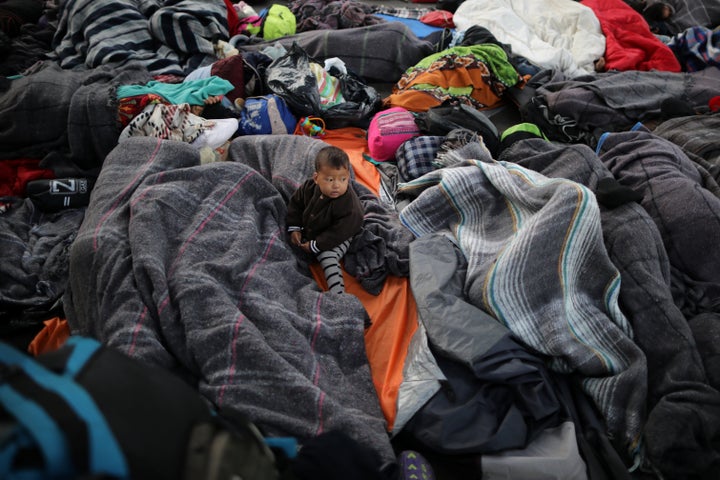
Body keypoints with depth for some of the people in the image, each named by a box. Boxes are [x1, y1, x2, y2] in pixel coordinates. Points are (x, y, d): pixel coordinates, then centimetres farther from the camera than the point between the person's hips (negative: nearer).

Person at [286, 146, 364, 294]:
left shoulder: (348, 204, -32)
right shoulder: (309, 187, -16)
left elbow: (338, 233, -28)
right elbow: (295, 203, 2)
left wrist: (314, 246, -24)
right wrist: (294, 228, -5)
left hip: (336, 240, -7)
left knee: (328, 258, -26)